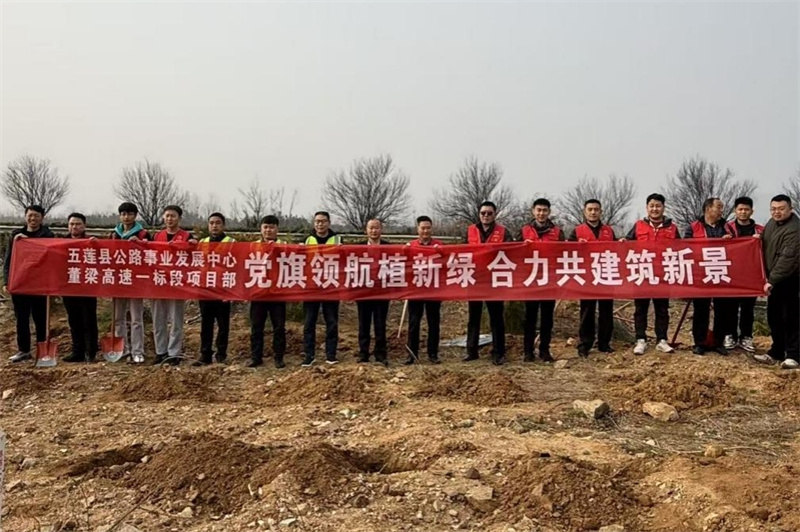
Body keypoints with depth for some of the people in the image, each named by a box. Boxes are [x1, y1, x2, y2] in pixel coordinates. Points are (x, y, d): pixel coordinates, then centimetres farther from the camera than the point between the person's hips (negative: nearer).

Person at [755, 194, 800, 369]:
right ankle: (776, 352, 23)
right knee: (774, 317, 13)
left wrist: (772, 280, -30)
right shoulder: (772, 222, 8)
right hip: (774, 278, 9)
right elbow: (766, 247, 21)